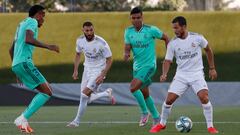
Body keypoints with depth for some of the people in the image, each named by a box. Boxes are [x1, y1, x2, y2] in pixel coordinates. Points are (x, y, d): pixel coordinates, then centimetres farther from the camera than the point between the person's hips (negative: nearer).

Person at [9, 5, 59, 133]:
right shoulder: (32, 22, -1)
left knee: (47, 90, 11)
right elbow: (28, 39, -23)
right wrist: (48, 46, -19)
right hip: (24, 62, -10)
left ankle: (23, 119, 4)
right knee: (46, 92, -12)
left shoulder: (22, 24, 27)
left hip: (17, 64, 10)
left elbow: (11, 50, 32)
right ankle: (23, 119, -18)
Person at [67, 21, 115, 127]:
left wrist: (103, 75, -22)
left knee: (85, 94, -19)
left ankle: (77, 121, -7)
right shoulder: (80, 41, -7)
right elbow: (78, 54, 13)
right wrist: (75, 70, 6)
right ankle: (107, 94, 32)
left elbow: (109, 60, -14)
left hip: (98, 71, -6)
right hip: (87, 69, 6)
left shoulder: (101, 43, -23)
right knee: (87, 99, 5)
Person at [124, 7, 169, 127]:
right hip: (137, 66, 6)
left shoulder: (151, 30, -13)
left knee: (133, 88, -22)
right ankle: (156, 117, 30)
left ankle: (144, 112, -4)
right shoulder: (128, 31, 0)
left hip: (149, 65, -6)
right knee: (145, 94, 14)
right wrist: (126, 54, -26)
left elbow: (165, 38, -1)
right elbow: (127, 47, -2)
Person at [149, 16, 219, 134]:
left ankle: (210, 126, -8)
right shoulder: (172, 43, -6)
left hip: (197, 74, -2)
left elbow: (208, 50, 8)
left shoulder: (197, 38, -8)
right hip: (181, 75, 2)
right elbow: (168, 60, -4)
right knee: (169, 99, -6)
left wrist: (212, 68, 8)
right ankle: (162, 124, 17)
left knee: (204, 98, -21)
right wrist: (164, 74, -23)